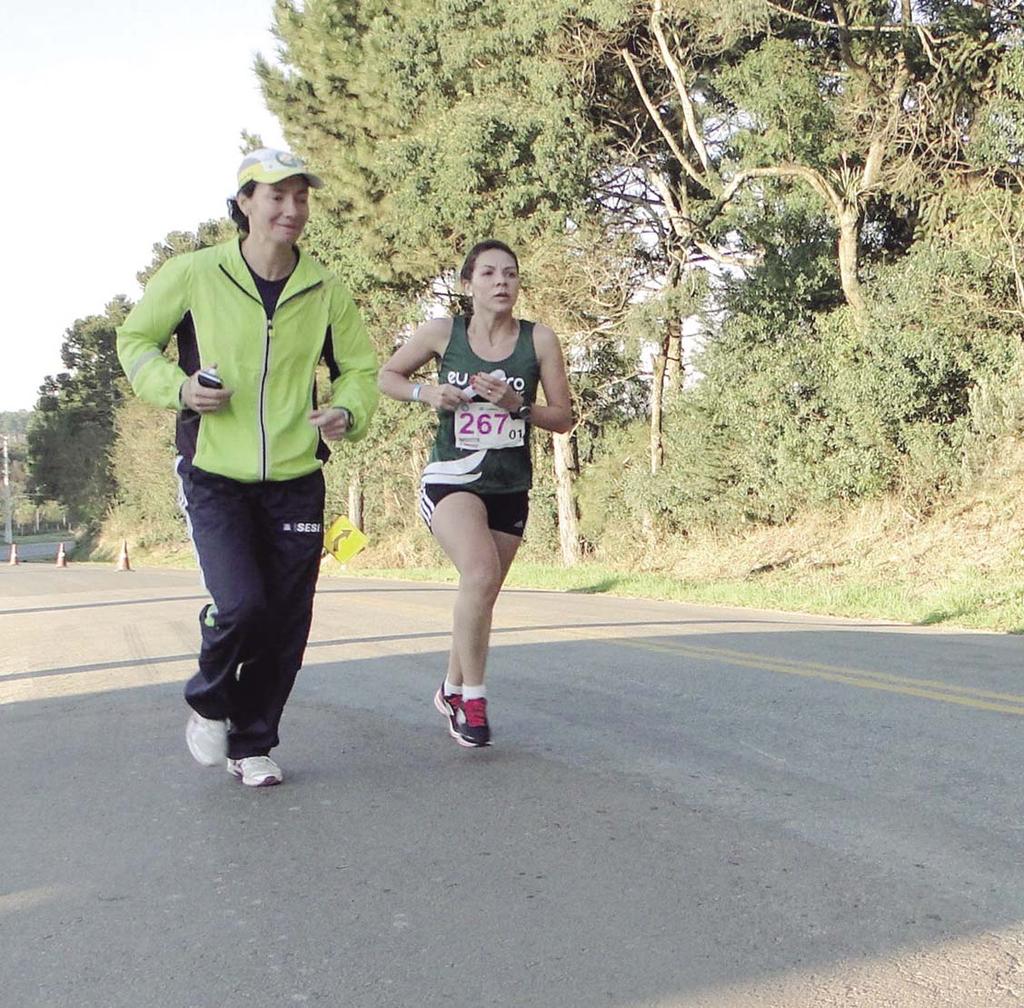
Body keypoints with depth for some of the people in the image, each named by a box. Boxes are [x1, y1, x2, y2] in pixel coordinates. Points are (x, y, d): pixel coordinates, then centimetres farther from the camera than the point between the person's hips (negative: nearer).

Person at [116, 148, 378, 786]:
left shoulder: (325, 290, 2)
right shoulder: (193, 275, -5)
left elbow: (359, 369, 13)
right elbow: (135, 339, 8)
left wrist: (347, 412, -9)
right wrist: (177, 386, -11)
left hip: (295, 481, 3)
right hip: (214, 476, -3)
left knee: (286, 625, 5)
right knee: (242, 605, -18)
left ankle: (253, 744, 28)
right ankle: (208, 703, 15)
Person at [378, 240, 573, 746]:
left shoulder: (539, 340, -2)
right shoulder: (442, 332, -4)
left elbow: (563, 417, 1)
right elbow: (386, 376, 8)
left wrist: (515, 402, -17)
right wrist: (427, 393, -11)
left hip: (511, 488, 3)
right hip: (451, 478, -3)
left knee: (482, 595, 13)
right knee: (480, 575, -27)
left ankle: (452, 689, 38)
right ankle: (472, 699, -13)